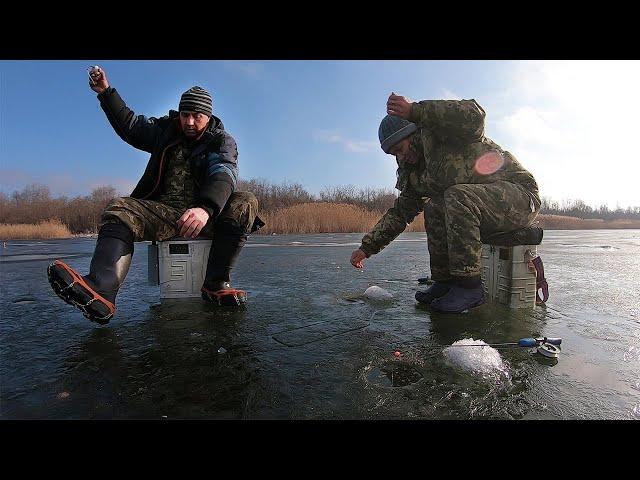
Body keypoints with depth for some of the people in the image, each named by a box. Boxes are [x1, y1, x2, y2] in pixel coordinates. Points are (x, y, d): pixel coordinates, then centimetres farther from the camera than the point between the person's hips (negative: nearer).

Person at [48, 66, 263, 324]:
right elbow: (130, 124, 30)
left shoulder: (222, 141, 0)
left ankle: (216, 284, -29)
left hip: (207, 214, -3)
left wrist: (205, 208, -42)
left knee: (245, 202, -30)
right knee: (119, 208, -23)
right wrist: (106, 92, 18)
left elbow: (223, 177, -21)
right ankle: (100, 293, -49)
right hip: (163, 211, 3)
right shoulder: (166, 129, 17)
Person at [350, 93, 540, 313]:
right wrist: (367, 247, 8)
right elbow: (400, 212, 12)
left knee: (457, 197, -31)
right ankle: (445, 282, -2)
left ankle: (470, 286, -24)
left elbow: (474, 116, -34)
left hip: (521, 195, -8)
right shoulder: (415, 174, 10)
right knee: (433, 208, -8)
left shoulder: (441, 132, -12)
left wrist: (415, 110, -35)